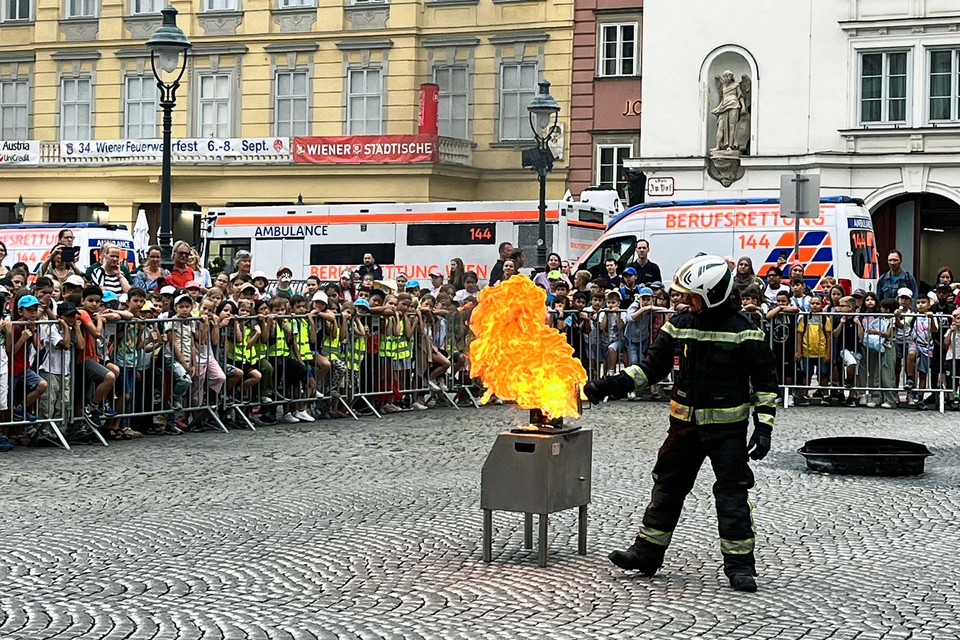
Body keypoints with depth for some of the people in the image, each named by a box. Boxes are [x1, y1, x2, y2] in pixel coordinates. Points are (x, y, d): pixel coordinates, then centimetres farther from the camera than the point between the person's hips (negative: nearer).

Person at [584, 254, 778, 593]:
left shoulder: (742, 331, -10)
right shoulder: (679, 324, 3)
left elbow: (765, 380, -6)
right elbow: (653, 366, 9)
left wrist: (764, 426, -12)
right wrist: (612, 384, -1)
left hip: (727, 427, -5)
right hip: (685, 424, 5)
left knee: (731, 493, -4)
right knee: (668, 486, 9)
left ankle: (739, 564, 4)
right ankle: (647, 553, 18)